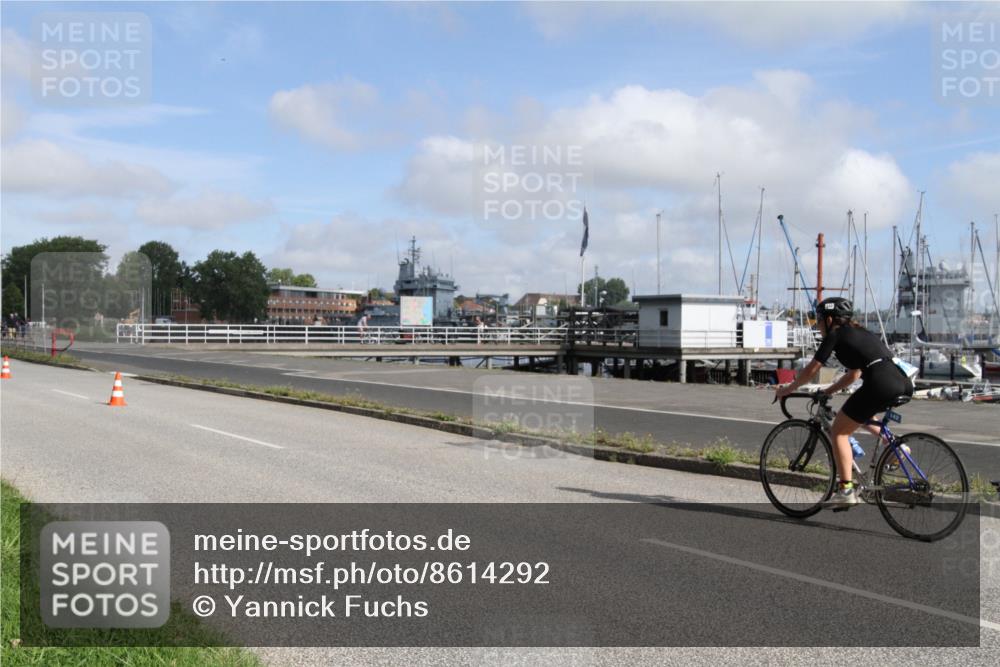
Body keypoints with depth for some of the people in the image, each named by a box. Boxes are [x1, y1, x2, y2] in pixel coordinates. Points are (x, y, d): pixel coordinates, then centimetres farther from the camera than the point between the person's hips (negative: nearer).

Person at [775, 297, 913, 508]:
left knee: (839, 431, 4)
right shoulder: (859, 333, 29)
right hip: (903, 383, 9)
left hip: (880, 385, -9)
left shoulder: (835, 335, 5)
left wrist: (787, 389, 20)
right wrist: (827, 391, 37)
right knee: (863, 415, 36)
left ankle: (846, 491, 0)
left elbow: (811, 370, 7)